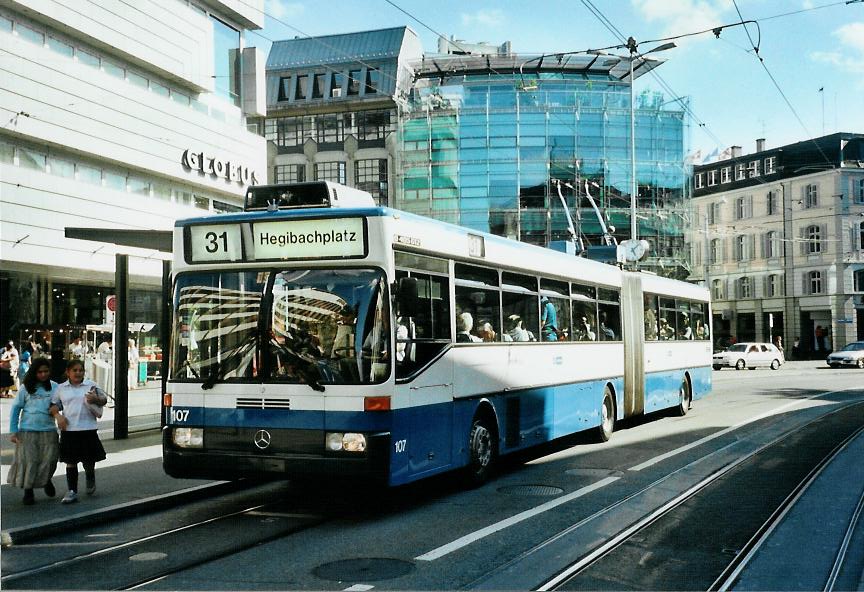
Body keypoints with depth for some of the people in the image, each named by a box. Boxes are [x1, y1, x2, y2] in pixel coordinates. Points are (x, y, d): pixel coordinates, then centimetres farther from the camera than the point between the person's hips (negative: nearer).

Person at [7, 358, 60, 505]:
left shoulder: (54, 387, 4)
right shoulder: (26, 387, 0)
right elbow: (15, 408, 2)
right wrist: (13, 431, -2)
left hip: (48, 431, 1)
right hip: (27, 431, -1)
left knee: (49, 461, 3)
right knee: (28, 461, 1)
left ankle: (46, 481, 34)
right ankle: (28, 491, 17)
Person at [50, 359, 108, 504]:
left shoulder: (91, 385, 4)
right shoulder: (61, 388, 8)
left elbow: (104, 399, 8)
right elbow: (54, 404, 14)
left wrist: (96, 399, -14)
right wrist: (58, 415, -5)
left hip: (88, 429, -1)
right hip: (69, 430, 1)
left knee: (89, 461, 6)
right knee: (70, 462, 2)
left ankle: (90, 479, 38)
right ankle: (72, 492, 8)